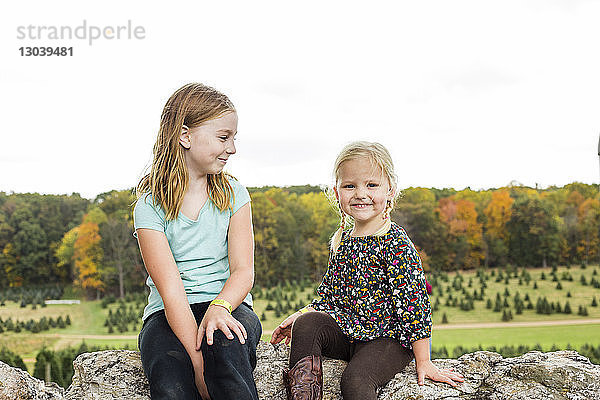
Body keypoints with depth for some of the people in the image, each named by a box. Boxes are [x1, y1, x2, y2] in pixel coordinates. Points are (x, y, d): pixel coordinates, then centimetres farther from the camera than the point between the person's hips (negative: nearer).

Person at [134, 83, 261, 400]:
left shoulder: (232, 194, 7)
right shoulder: (150, 206, -4)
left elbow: (243, 270, -2)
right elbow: (171, 291, -14)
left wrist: (219, 307, -25)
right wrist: (199, 362, -25)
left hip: (227, 306, 2)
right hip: (168, 315, -2)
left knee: (224, 344, -34)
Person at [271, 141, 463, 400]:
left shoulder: (395, 244, -13)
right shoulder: (342, 242, 9)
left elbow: (413, 301, -14)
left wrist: (423, 362, -14)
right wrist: (300, 316, 6)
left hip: (387, 339, -6)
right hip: (345, 332, 6)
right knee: (307, 323, -19)